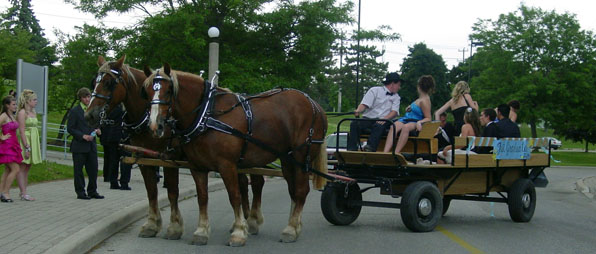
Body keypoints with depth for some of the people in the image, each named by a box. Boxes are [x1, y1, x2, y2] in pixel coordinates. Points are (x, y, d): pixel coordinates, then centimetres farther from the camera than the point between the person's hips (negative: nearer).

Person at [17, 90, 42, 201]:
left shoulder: (33, 112, 14)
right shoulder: (22, 112, -11)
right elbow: (22, 131, -16)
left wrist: (38, 146, 16)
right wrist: (27, 147, -20)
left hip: (33, 141, 8)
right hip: (25, 141, -8)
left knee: (27, 168, 9)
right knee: (22, 168, -3)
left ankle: (23, 192, 13)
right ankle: (23, 193, -4)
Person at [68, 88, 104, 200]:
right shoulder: (74, 111, -4)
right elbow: (70, 129, -7)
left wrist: (97, 131, 1)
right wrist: (83, 136, -17)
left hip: (91, 145, 5)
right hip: (79, 146, -5)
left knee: (93, 169, 8)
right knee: (78, 170, 2)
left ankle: (92, 191, 18)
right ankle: (80, 193, 9)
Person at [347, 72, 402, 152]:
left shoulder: (396, 97, 19)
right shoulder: (374, 90, 11)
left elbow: (394, 112, 3)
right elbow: (364, 104, 0)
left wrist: (384, 118, -18)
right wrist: (358, 110, -22)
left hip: (383, 121, 0)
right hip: (368, 118, 0)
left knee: (379, 126, -36)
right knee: (354, 124, -28)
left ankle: (370, 147, -51)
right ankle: (352, 149, -34)